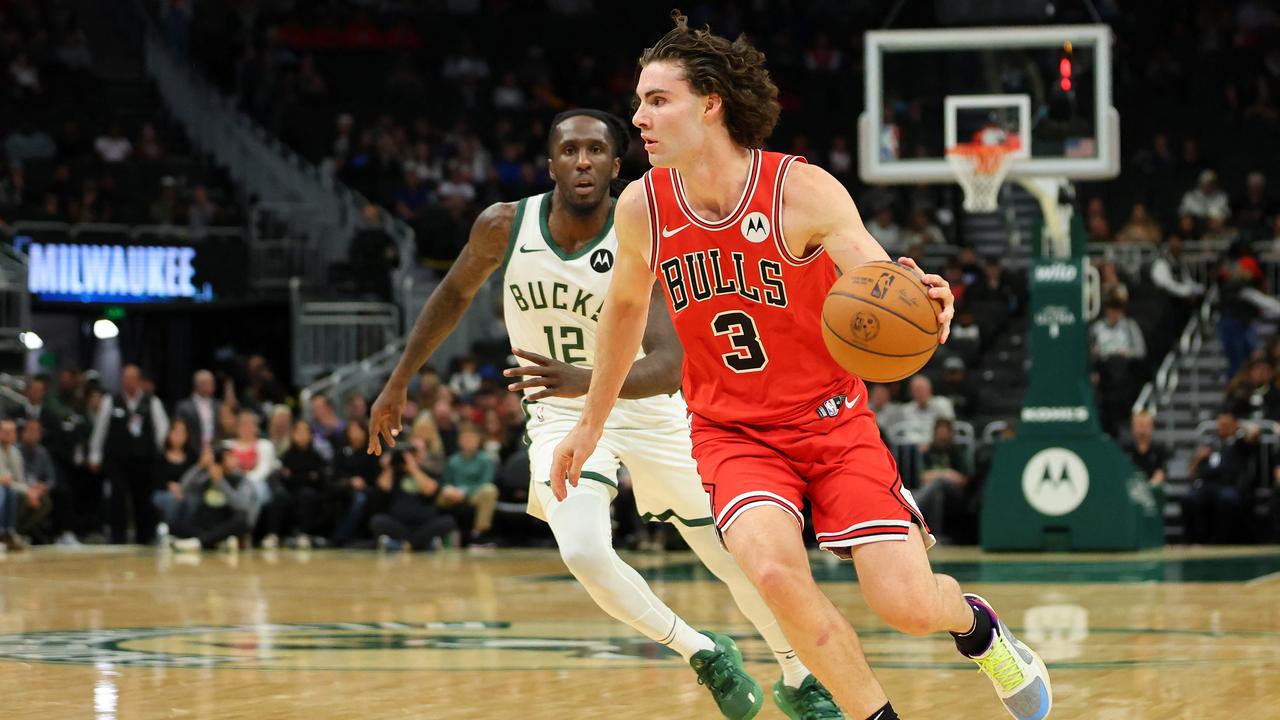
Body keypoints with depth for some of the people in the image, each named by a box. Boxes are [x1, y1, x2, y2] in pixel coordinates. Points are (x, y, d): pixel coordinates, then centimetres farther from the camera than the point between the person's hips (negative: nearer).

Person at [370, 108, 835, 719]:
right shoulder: (505, 227, -15)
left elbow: (671, 364, -34)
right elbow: (455, 293, 6)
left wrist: (587, 382, -52)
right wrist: (398, 384, 10)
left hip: (649, 413, -1)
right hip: (563, 417, 1)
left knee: (739, 563, 6)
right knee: (584, 552, -27)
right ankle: (700, 651, -2)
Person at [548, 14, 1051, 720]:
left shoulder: (803, 191, -18)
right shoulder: (641, 207, -8)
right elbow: (625, 306, 13)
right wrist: (591, 422, 20)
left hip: (830, 418, -2)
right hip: (731, 432, 2)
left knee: (907, 606, -11)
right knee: (773, 569, -28)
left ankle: (974, 621, 28)